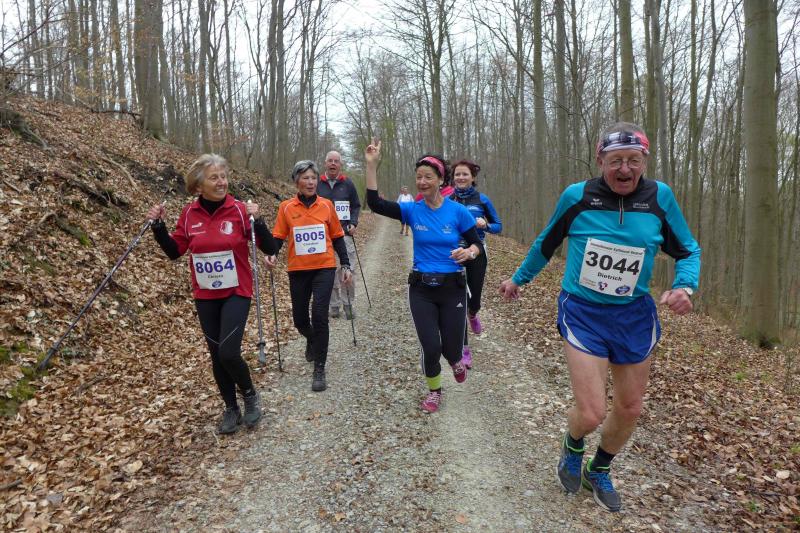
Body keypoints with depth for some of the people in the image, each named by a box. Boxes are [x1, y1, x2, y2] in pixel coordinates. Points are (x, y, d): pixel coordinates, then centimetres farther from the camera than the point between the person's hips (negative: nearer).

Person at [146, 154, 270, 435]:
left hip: (236, 292, -3)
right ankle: (231, 408, 31)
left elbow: (269, 249, -14)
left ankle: (250, 394, 16)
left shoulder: (239, 210, -11)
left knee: (228, 352, -15)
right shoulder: (189, 214, -2)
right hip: (205, 296, 4)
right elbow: (174, 251, 7)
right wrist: (158, 226, -6)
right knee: (217, 355, 11)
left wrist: (257, 221, -27)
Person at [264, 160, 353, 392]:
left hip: (324, 268, -1)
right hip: (298, 270, 1)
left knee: (319, 315, -14)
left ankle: (319, 370, -1)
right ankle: (312, 341, 48)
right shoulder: (286, 207, 0)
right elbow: (278, 237, 2)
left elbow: (337, 237, 7)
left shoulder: (326, 205, 1)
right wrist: (271, 255, -18)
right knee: (300, 319, 11)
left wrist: (346, 265, 4)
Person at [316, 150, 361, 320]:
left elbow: (356, 205, 14)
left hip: (344, 233, 0)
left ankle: (348, 304, 10)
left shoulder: (347, 183, 7)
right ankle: (334, 305, 15)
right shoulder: (318, 184, 6)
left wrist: (353, 223, 0)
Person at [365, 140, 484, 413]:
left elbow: (478, 245, 0)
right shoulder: (412, 210, -3)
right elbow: (375, 203, -13)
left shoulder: (458, 212, -8)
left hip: (453, 288, -1)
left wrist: (468, 252, -24)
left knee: (451, 348, 5)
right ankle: (434, 390, 28)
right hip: (421, 289, 1)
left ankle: (456, 359, 46)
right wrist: (372, 165, -20)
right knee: (430, 347, -2)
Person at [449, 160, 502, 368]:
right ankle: (464, 348, 9)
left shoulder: (482, 200, -2)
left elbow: (498, 226, 3)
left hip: (476, 254, 0)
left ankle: (472, 315, 48)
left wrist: (485, 225, -17)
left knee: (474, 299, 8)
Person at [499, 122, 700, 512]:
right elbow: (546, 244, 7)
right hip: (583, 313, -3)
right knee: (590, 414, -10)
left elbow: (687, 251, 6)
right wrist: (518, 278, 18)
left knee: (630, 409, 14)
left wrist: (685, 286, -15)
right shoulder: (577, 196, -11)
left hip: (634, 316, 3)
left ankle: (599, 471, 43)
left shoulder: (660, 197, -6)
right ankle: (572, 447, 29)